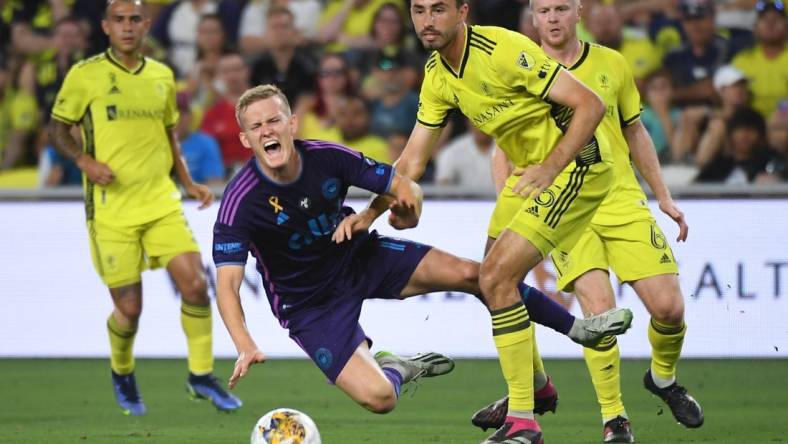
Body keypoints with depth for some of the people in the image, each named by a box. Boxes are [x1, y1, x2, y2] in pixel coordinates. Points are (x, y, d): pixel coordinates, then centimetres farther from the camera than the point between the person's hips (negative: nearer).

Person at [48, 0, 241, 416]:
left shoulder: (162, 77, 9)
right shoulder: (85, 76, -4)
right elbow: (58, 129, 3)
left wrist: (188, 182, 11)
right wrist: (85, 161, -15)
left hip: (161, 202, 4)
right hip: (111, 210, -4)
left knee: (195, 284, -11)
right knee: (129, 309, -2)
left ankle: (201, 375, 5)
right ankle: (122, 374, 28)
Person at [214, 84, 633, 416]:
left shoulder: (326, 157, -17)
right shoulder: (239, 202, -28)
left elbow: (405, 187, -7)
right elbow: (227, 284, -32)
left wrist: (405, 204, -32)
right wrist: (246, 347, -48)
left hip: (361, 257, 3)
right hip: (311, 307, -3)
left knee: (469, 273, -7)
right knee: (378, 398, -21)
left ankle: (577, 328, 15)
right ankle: (396, 369, 20)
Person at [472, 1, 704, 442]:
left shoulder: (611, 64, 7)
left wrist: (665, 197, 17)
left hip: (623, 202, 3)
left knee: (668, 306, -6)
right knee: (599, 306, -22)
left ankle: (664, 378, 26)